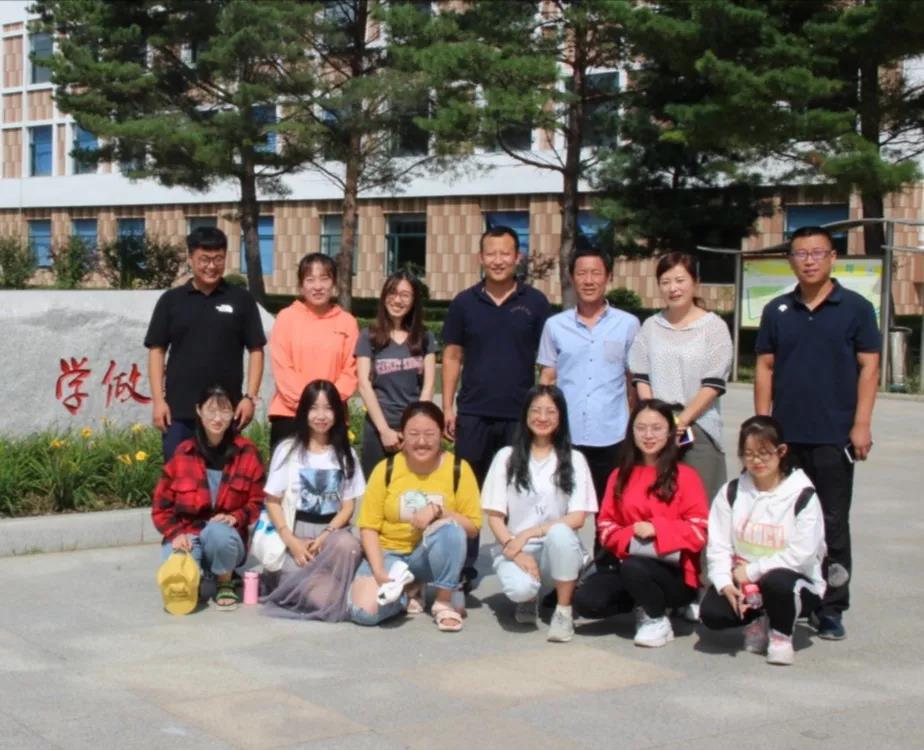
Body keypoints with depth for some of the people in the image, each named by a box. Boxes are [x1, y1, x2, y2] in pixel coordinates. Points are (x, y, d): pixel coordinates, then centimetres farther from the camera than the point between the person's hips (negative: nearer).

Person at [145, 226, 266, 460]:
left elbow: (256, 350, 5)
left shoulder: (241, 300, 5)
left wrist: (250, 397, -4)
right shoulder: (171, 300, 6)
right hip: (179, 410, 0)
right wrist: (158, 400, -2)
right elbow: (157, 350, 7)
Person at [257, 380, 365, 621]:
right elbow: (272, 501, 2)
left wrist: (326, 535, -13)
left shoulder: (345, 454, 11)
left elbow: (348, 506, 6)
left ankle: (293, 585, -19)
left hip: (332, 530, 3)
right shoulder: (288, 449, 6)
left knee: (348, 546, -37)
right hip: (295, 530, -3)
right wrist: (291, 541, -12)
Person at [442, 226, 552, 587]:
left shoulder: (535, 302, 2)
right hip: (473, 414, 1)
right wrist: (448, 406, 0)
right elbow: (452, 356, 7)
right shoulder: (464, 303, 4)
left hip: (521, 416, -1)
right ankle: (463, 567, 14)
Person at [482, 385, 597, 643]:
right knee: (519, 588, -34)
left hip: (557, 550, 1)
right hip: (514, 548, 0)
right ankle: (529, 597, 6)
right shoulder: (507, 457, 6)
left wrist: (528, 534, -15)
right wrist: (514, 550, -16)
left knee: (560, 533, -36)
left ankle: (564, 611, -14)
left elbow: (577, 518, -4)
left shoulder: (574, 460, 6)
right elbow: (494, 516, 1)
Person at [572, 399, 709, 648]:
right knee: (586, 601, -20)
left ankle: (658, 620, -6)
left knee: (634, 568, -36)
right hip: (629, 561, 4)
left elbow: (699, 531, -9)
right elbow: (606, 527, 7)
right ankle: (644, 602, 8)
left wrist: (656, 529, -21)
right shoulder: (620, 476, 9)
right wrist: (632, 534, -15)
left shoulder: (685, 476, -4)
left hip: (674, 572, -4)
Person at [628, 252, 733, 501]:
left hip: (699, 430, -3)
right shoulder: (650, 326, 11)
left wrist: (682, 419, -12)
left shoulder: (713, 326, 0)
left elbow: (713, 384, -5)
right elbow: (641, 378, 8)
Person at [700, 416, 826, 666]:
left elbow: (802, 554, -16)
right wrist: (725, 583, -20)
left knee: (776, 581, -39)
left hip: (795, 581, -3)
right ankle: (758, 620, 9)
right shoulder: (731, 492, 3)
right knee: (711, 612, -25)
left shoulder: (802, 495, -8)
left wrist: (751, 571, -16)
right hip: (741, 582, 3)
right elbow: (718, 545, -3)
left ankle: (781, 635, -5)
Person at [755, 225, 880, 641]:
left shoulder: (855, 308, 1)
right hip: (785, 435, 3)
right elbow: (765, 368, 10)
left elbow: (869, 367, -1)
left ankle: (831, 609, 9)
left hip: (834, 436, -3)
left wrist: (861, 424, -9)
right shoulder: (777, 311, 8)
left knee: (832, 525, 2)